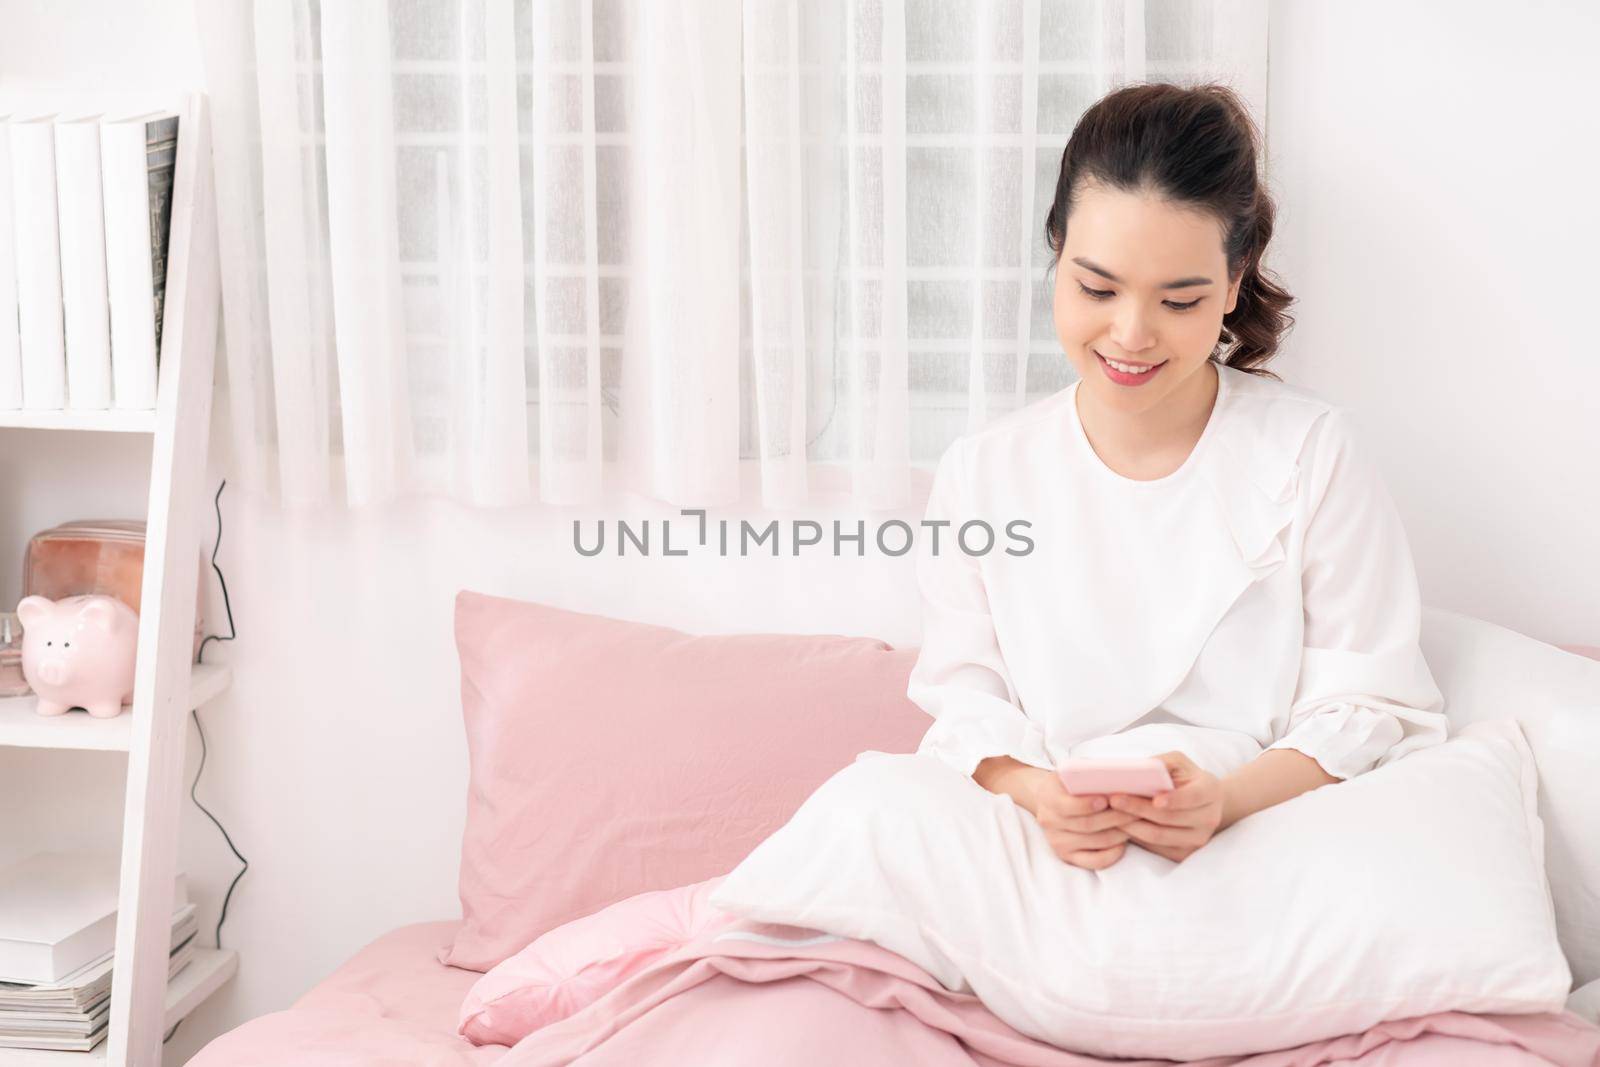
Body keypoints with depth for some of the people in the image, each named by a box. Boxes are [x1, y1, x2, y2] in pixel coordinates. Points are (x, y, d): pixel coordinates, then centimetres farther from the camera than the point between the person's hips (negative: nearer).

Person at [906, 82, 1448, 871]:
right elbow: (966, 699, 8)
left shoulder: (1314, 456, 1)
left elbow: (1367, 709, 0)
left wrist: (1226, 798, -19)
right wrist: (1036, 794, -15)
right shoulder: (982, 473, 8)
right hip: (1051, 861, 2)